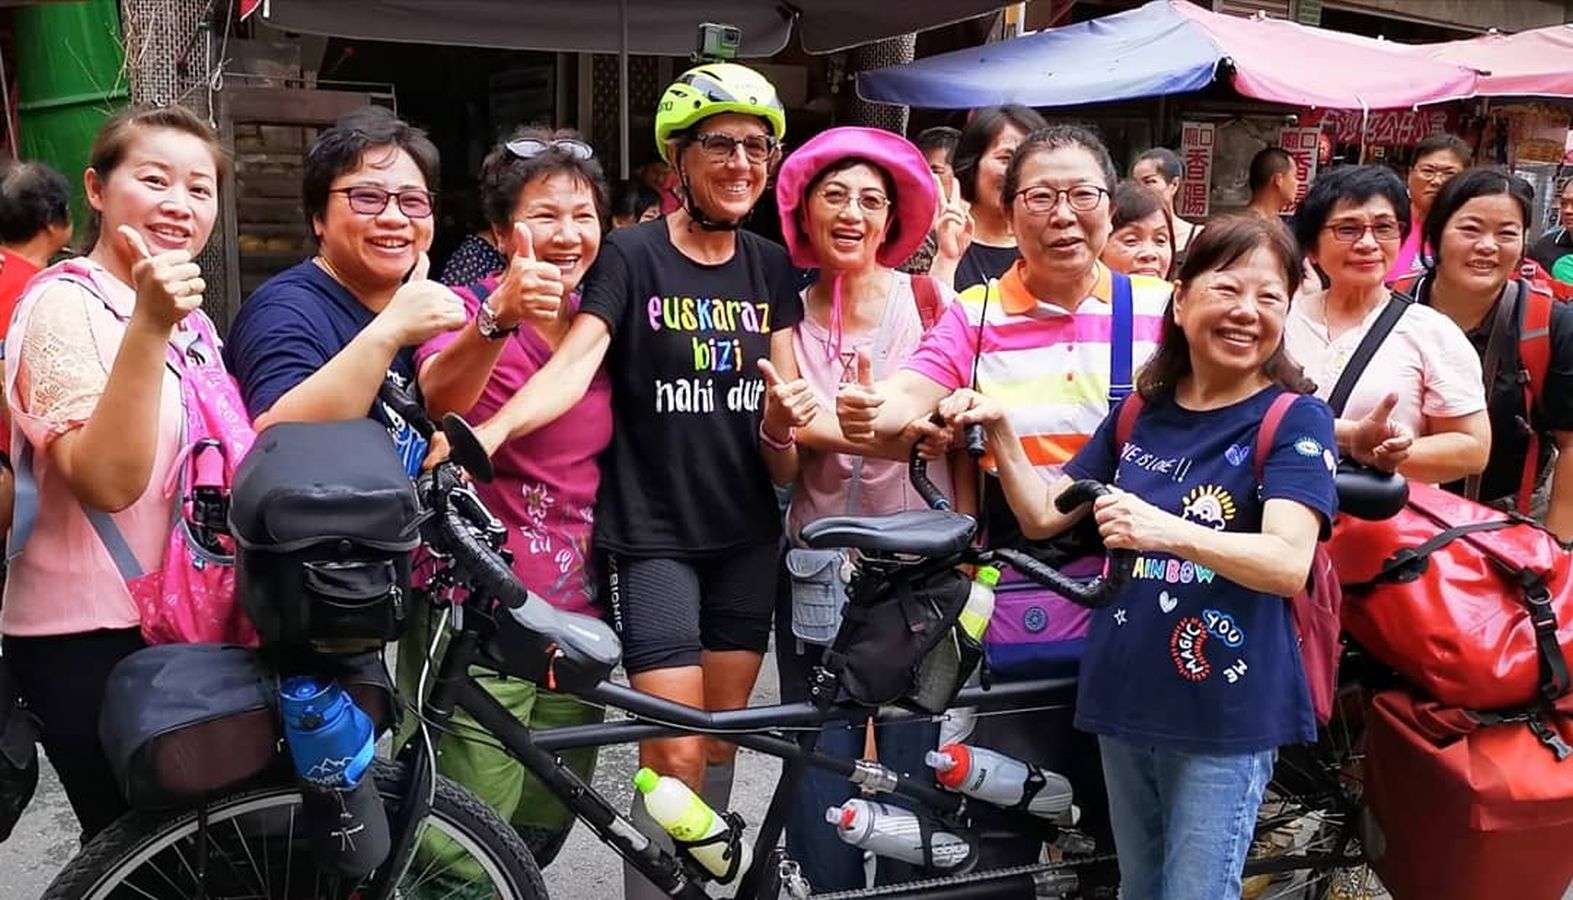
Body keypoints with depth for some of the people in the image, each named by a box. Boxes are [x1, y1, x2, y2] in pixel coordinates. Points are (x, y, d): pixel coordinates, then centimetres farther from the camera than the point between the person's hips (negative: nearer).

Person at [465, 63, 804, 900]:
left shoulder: (771, 268, 7)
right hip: (651, 531, -5)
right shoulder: (631, 255, -7)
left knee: (719, 742, 14)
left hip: (745, 533, 5)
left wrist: (781, 424, -17)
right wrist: (489, 431, -40)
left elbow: (784, 401, 7)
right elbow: (573, 364, -22)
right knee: (674, 754, -8)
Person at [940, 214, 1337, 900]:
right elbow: (1044, 517, 10)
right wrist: (1000, 432, -5)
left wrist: (1167, 530, -39)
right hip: (1125, 695, 5)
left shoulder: (1295, 419, -9)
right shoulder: (1140, 413, 7)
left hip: (1225, 710, -5)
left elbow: (1289, 564, -23)